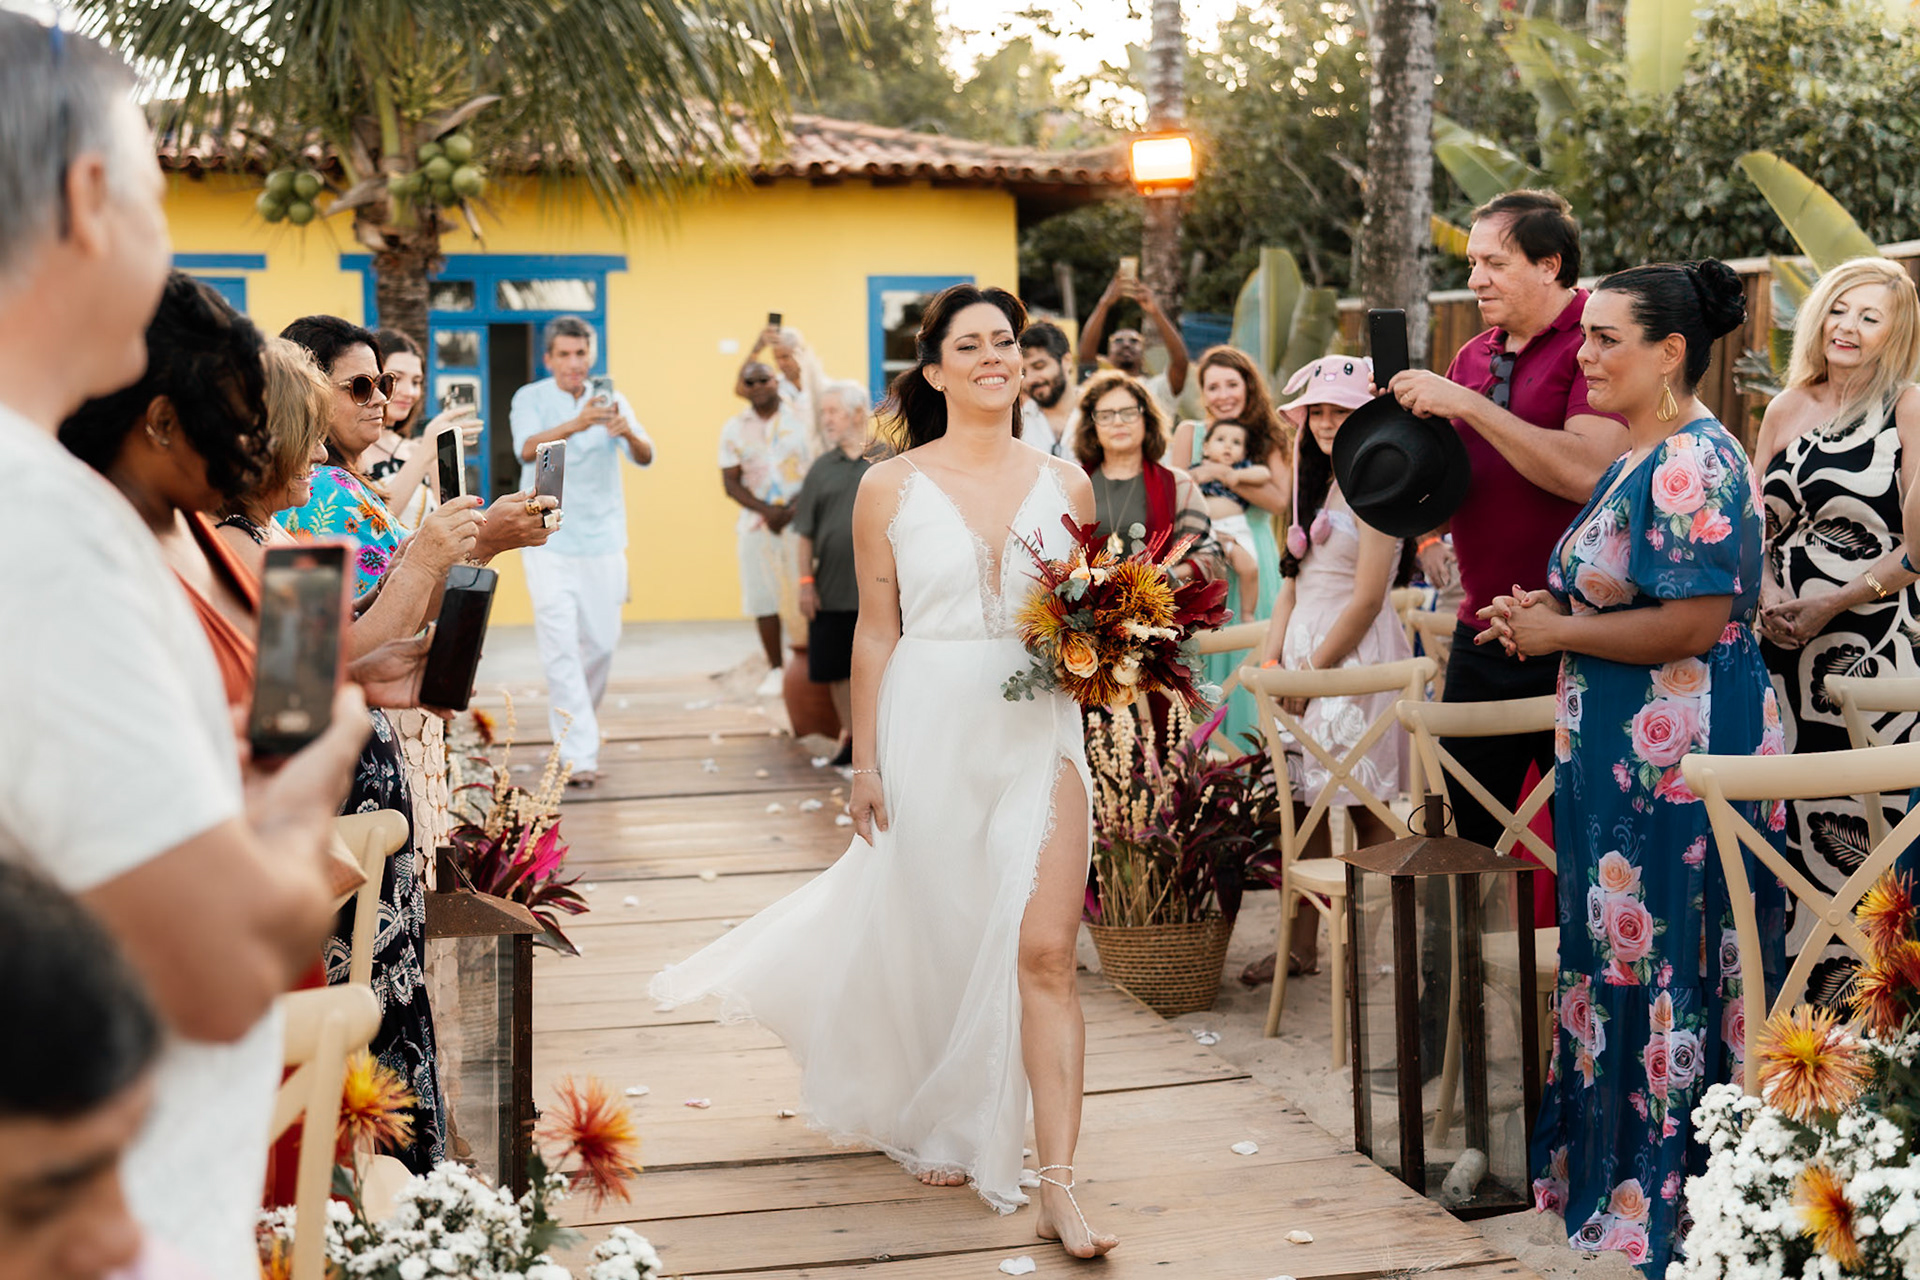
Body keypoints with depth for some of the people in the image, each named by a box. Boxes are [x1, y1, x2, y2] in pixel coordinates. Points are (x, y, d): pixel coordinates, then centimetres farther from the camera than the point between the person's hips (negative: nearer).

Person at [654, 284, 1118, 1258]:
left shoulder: (1064, 485, 7)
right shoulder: (890, 488, 2)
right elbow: (875, 632, 2)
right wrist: (864, 763, 0)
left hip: (1038, 735, 1)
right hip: (931, 730, 0)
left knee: (1044, 954, -9)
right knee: (934, 945, 10)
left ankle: (1057, 1189, -7)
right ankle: (943, 1128, 35)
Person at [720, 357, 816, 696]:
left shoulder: (800, 419, 3)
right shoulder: (734, 429, 8)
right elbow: (731, 483, 4)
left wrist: (795, 510, -12)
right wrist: (766, 511, -10)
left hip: (801, 518, -2)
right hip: (757, 523, 2)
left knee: (806, 591, -7)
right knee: (763, 597, 2)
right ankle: (775, 669, 11)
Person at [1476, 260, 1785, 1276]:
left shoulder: (1694, 463, -16)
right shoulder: (1637, 460, 15)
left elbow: (1694, 623, -23)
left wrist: (1557, 631, -13)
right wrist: (1547, 613, 7)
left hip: (1678, 761, -10)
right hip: (1625, 754, 10)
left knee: (1666, 969, -2)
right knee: (1623, 960, 14)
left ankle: (1666, 1193, 9)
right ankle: (1608, 1170, 24)